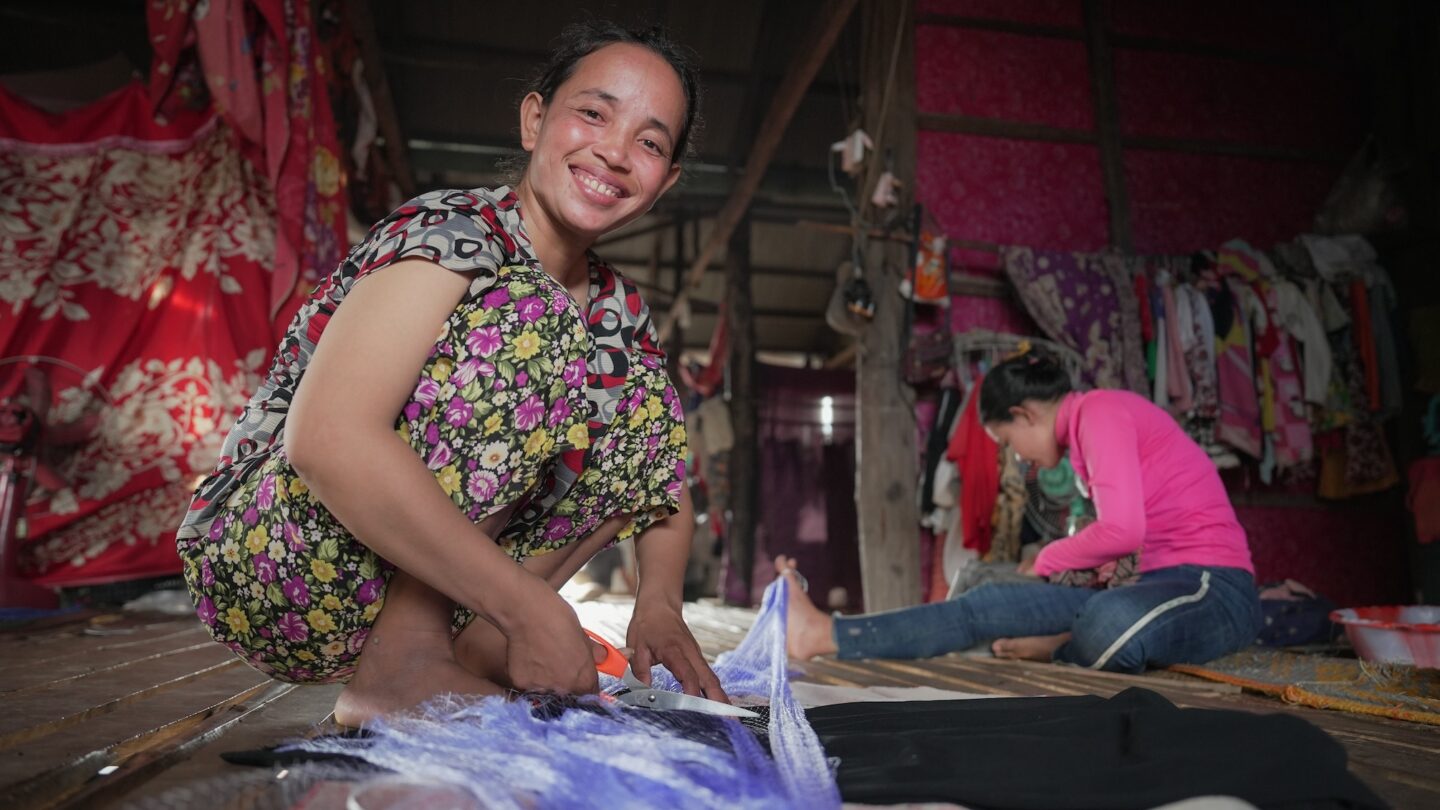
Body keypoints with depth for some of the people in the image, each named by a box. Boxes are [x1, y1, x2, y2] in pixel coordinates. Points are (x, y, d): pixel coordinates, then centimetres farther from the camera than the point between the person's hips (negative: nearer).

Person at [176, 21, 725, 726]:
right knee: (532, 323, -23)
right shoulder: (451, 233, -17)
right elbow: (326, 439, -31)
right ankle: (402, 663, -20)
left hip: (422, 577, 7)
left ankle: (469, 645, -7)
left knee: (647, 405, 1)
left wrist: (659, 602, -10)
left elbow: (661, 475, 11)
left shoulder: (616, 305, 6)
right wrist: (528, 605, -33)